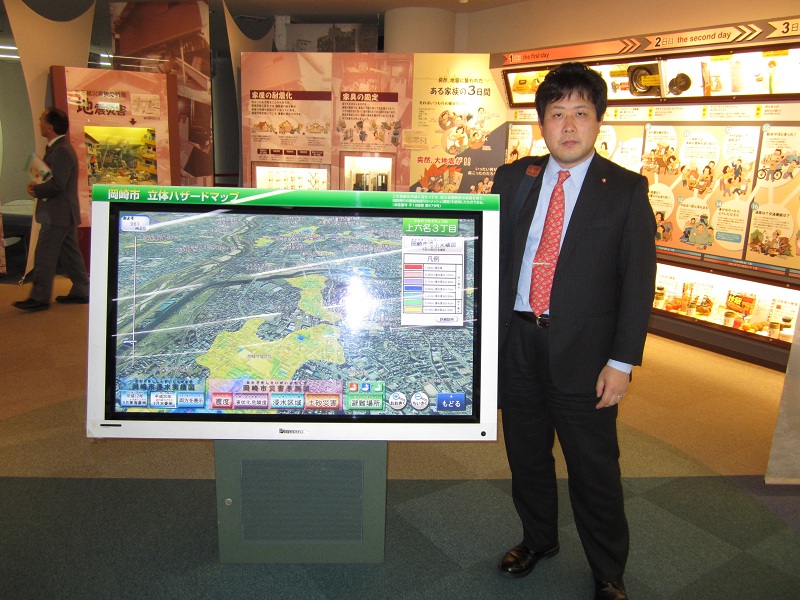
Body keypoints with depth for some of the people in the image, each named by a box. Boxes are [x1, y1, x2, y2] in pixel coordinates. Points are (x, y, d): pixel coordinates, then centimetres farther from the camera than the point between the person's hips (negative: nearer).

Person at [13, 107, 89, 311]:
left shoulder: (61, 150, -18)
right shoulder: (59, 148, 15)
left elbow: (57, 185, -24)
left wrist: (37, 191, -9)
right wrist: (38, 186, 5)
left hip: (57, 214, -10)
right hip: (64, 213, 10)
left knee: (44, 255, -5)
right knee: (70, 253, 13)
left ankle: (39, 298, 1)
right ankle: (81, 292, 19)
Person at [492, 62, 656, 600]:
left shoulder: (626, 190, -4)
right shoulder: (512, 179, 5)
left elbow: (639, 280, -6)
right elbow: (490, 255, 6)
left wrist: (623, 361, -11)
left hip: (584, 353, -3)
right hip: (516, 342, 3)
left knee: (595, 470, 10)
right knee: (526, 455, 19)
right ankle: (539, 538, 45)